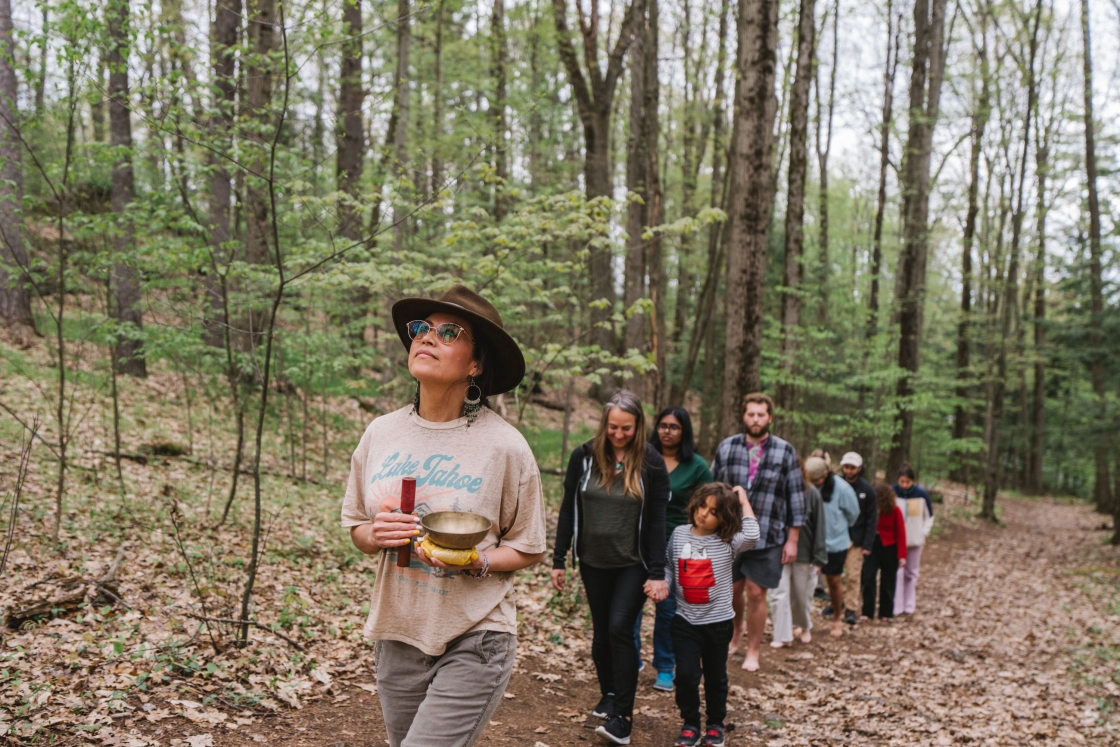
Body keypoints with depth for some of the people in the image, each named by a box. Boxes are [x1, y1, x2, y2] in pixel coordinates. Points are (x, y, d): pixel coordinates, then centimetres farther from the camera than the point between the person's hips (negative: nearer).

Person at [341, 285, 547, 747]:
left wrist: (476, 562, -22)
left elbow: (529, 549, -3)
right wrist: (375, 535, -10)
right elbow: (355, 527, 12)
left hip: (474, 642, -5)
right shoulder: (380, 434, 0)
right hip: (396, 634, 5)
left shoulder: (504, 445, -12)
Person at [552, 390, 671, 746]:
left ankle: (623, 717, -6)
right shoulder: (584, 456, -5)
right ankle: (609, 695, 33)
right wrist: (559, 561, 2)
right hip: (594, 562, 3)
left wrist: (657, 573, -11)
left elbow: (657, 520, -8)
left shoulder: (651, 463, -10)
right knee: (601, 630, 12)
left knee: (620, 627, -13)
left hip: (633, 564, -3)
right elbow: (568, 510, 1)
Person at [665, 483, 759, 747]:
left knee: (715, 677, 14)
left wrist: (743, 501, -22)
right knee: (686, 675, -5)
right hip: (685, 621, 1)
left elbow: (751, 535, -32)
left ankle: (715, 725, 33)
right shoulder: (679, 534, -2)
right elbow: (669, 566, 8)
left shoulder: (728, 542, -12)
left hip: (718, 623, -1)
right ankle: (690, 724, 16)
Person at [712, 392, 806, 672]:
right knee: (731, 590, 12)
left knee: (756, 593, 3)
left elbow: (796, 497, 0)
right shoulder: (726, 448, 1)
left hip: (767, 537, -2)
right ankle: (737, 629, 42)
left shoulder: (785, 452, -2)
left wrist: (792, 540, -1)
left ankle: (752, 651, 21)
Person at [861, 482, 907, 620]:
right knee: (868, 577, -8)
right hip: (872, 546, 1)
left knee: (888, 582, 8)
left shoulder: (894, 510, -10)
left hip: (889, 548, -1)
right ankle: (867, 612, -1)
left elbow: (900, 533, -7)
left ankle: (886, 613, 21)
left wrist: (902, 555, -10)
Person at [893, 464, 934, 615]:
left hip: (915, 541, 2)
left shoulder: (922, 495, -6)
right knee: (897, 573, -6)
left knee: (911, 573, 11)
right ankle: (896, 607, -1)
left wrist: (924, 533, 0)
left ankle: (909, 606, 20)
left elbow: (929, 516, 9)